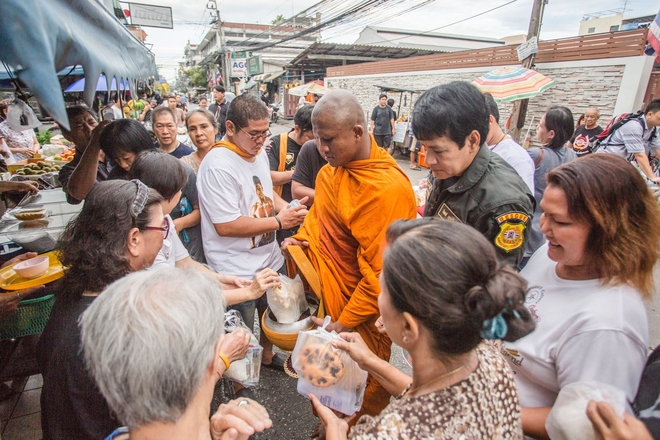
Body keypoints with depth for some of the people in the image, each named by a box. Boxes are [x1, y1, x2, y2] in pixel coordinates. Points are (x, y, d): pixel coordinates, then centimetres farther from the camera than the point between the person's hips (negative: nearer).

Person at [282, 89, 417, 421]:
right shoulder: (331, 169, -1)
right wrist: (301, 238, -2)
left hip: (362, 319, -7)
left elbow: (382, 273, -23)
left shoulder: (388, 188, -27)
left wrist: (345, 323, -15)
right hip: (324, 296, 7)